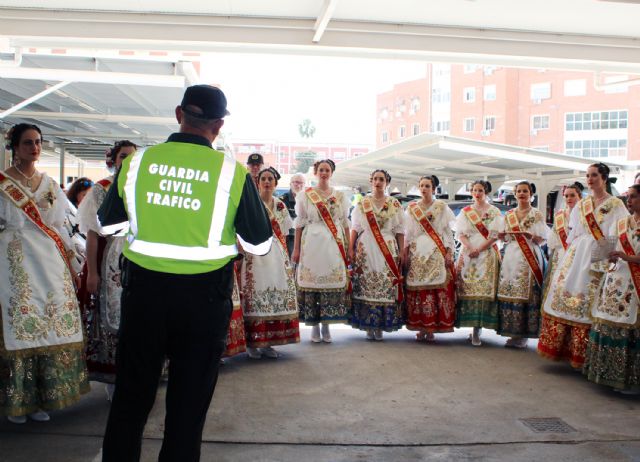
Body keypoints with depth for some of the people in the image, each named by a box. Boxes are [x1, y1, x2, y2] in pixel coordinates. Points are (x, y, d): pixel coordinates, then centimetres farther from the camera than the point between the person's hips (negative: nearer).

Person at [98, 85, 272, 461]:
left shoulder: (138, 161, -3)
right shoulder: (232, 172, -10)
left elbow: (106, 224, 10)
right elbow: (260, 244, -4)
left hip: (143, 288, 2)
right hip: (204, 295, -2)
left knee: (131, 393, 17)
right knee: (189, 401, 13)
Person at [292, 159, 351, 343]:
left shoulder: (340, 196, 13)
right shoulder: (305, 195, 7)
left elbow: (345, 223, 13)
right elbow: (299, 223, 5)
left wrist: (349, 247, 7)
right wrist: (296, 248, 0)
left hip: (334, 245, 2)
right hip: (312, 243, -2)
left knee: (333, 282, -1)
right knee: (312, 281, -3)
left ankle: (326, 325, 9)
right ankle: (314, 327, 7)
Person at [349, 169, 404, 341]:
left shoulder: (395, 204, 9)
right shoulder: (362, 203, 10)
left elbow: (400, 230, 7)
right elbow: (355, 228, 7)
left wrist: (401, 252, 0)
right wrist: (351, 249, -1)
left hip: (388, 249, 0)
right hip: (365, 249, 0)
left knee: (386, 286, -6)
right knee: (365, 286, -3)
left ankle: (380, 326, 3)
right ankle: (369, 326, 5)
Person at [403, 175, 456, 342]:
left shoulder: (442, 207, 9)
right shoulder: (412, 208, 12)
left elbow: (448, 231, 7)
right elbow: (408, 232, 11)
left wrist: (449, 252, -2)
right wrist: (405, 253, 3)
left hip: (437, 253, -1)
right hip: (417, 253, 1)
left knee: (438, 289, -8)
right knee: (417, 289, -4)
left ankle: (432, 328, -2)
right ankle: (421, 328, 3)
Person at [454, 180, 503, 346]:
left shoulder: (494, 211, 7)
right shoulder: (465, 211, 14)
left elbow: (495, 235, -2)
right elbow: (460, 233, 6)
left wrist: (479, 249, -12)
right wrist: (470, 248, -12)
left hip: (487, 254, -2)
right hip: (467, 254, 2)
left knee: (483, 288, -10)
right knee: (467, 288, -5)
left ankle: (477, 329, -10)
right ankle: (475, 327, 3)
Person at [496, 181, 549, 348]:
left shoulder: (537, 215, 3)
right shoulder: (509, 215, 16)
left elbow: (543, 239, 0)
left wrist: (528, 234, -16)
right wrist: (502, 236, 0)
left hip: (529, 258, -4)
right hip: (511, 257, 4)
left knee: (526, 294, -7)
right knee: (509, 293, -1)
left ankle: (523, 335, -1)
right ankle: (513, 332, 6)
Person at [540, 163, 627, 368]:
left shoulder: (616, 205, 2)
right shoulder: (581, 205, 16)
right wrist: (569, 256, 6)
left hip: (599, 258, -5)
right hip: (575, 257, 5)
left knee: (586, 303, -7)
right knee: (562, 294, -3)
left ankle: (580, 353, 3)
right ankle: (558, 346, 6)